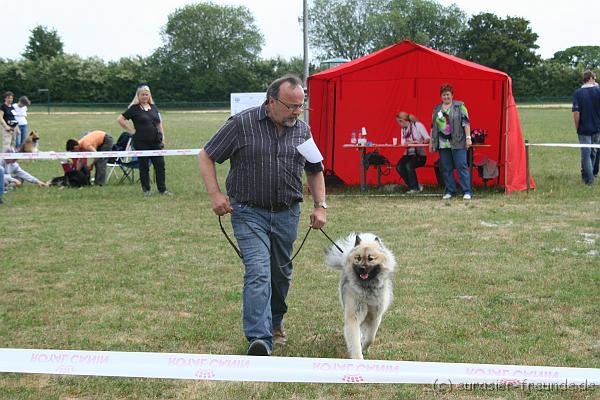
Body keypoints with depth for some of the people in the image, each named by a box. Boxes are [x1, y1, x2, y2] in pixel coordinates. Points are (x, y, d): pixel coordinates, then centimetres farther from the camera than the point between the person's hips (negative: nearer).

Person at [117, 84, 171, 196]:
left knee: (160, 165, 0)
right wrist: (131, 130, -6)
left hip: (155, 141, 4)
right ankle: (146, 190, 13)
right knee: (144, 166, 4)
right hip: (141, 142, -4)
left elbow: (159, 122, 18)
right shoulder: (134, 108, -3)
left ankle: (162, 189, 5)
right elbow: (120, 119, -3)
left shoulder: (153, 107, 11)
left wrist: (162, 137, 11)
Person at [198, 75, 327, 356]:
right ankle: (260, 339, -24)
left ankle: (274, 322, 39)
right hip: (249, 212, -5)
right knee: (258, 273, -18)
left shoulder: (303, 131, 5)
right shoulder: (241, 124, -9)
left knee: (281, 274, 16)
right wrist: (215, 194, -13)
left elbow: (315, 171, 18)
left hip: (287, 214, 5)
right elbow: (206, 157, -3)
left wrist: (320, 205, 7)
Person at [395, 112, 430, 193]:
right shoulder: (403, 129, 14)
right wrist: (413, 142, -18)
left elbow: (428, 139, -11)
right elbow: (403, 143, 2)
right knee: (399, 167, -21)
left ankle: (415, 188, -13)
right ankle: (416, 186, -9)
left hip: (419, 155, -5)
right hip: (408, 154, 5)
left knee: (409, 165, -31)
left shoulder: (418, 125, -5)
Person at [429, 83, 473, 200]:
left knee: (461, 166, -8)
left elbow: (465, 122, -4)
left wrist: (468, 137, -12)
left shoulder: (460, 106, 2)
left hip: (457, 142, -5)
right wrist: (431, 141, 15)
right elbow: (433, 126, 19)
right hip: (442, 144, 5)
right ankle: (450, 191, 14)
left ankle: (467, 192, -7)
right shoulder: (437, 109, 16)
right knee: (446, 168, 6)